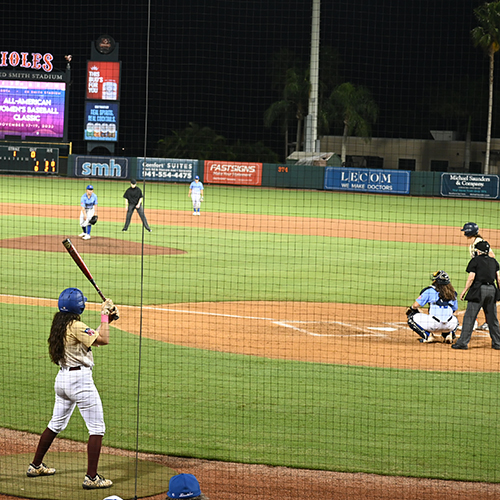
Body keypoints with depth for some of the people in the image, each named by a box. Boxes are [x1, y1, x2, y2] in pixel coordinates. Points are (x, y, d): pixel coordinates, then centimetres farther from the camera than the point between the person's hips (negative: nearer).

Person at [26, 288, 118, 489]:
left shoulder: (60, 324, 9)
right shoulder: (76, 326, -18)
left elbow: (93, 336, 17)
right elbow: (103, 339, -18)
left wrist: (107, 318, 11)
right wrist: (104, 315, -9)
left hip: (62, 378, 9)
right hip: (80, 379, -9)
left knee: (56, 424, 24)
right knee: (97, 428, -4)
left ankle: (36, 466, 33)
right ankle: (91, 478, -8)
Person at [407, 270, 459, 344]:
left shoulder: (430, 290, 2)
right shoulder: (452, 293, 15)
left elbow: (416, 305, 2)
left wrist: (411, 308, 25)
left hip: (434, 325, -5)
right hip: (450, 326, 5)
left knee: (412, 318, 13)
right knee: (455, 319, 41)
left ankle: (428, 336, -3)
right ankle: (448, 334, 10)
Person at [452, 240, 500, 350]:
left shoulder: (475, 260, -3)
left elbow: (471, 278, -9)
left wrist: (464, 291, -3)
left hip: (479, 289, -5)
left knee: (469, 317, -4)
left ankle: (463, 342, -8)